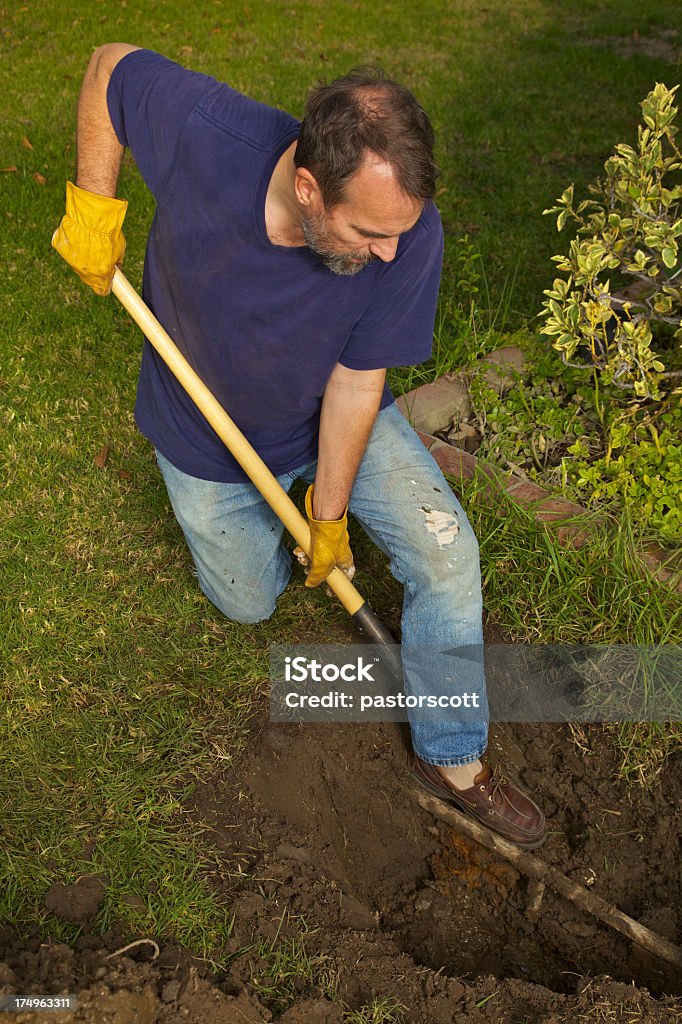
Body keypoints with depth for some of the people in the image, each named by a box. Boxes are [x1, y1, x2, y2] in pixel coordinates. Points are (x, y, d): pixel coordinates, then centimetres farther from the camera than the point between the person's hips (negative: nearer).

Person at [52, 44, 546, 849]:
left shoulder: (409, 231, -31)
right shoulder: (203, 131, -34)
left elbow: (356, 383, -21)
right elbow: (111, 65, -12)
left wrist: (330, 516, -12)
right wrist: (93, 207, -16)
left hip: (337, 419, 0)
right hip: (208, 433, 0)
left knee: (445, 550, -15)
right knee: (250, 602, 14)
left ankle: (453, 759, 7)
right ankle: (231, 509, 47)